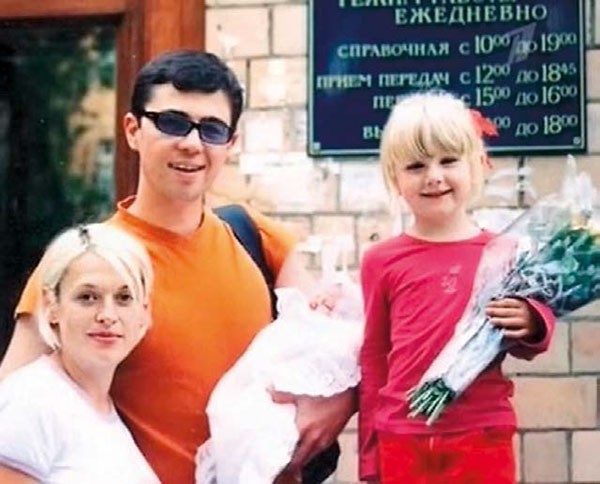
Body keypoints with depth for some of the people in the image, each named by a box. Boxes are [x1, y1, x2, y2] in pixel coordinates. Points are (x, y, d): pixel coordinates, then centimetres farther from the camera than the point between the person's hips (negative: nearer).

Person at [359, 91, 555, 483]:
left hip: (483, 439, 0)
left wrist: (531, 325, -13)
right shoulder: (382, 260, 1)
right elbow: (372, 360, 7)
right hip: (402, 442, 1)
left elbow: (526, 347, 10)